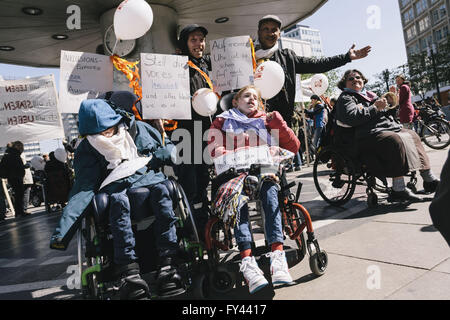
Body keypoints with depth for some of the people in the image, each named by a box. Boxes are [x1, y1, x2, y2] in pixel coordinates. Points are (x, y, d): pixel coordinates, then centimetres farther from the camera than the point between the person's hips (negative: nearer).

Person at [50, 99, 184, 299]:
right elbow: (84, 187, -4)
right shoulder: (86, 149, 7)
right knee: (119, 200, -36)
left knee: (161, 190, -33)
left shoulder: (139, 129, 11)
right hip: (114, 186, 0)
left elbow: (169, 146, 20)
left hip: (146, 178, 1)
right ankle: (128, 271, -42)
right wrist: (63, 227, -18)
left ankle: (167, 264, -39)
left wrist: (160, 155, -6)